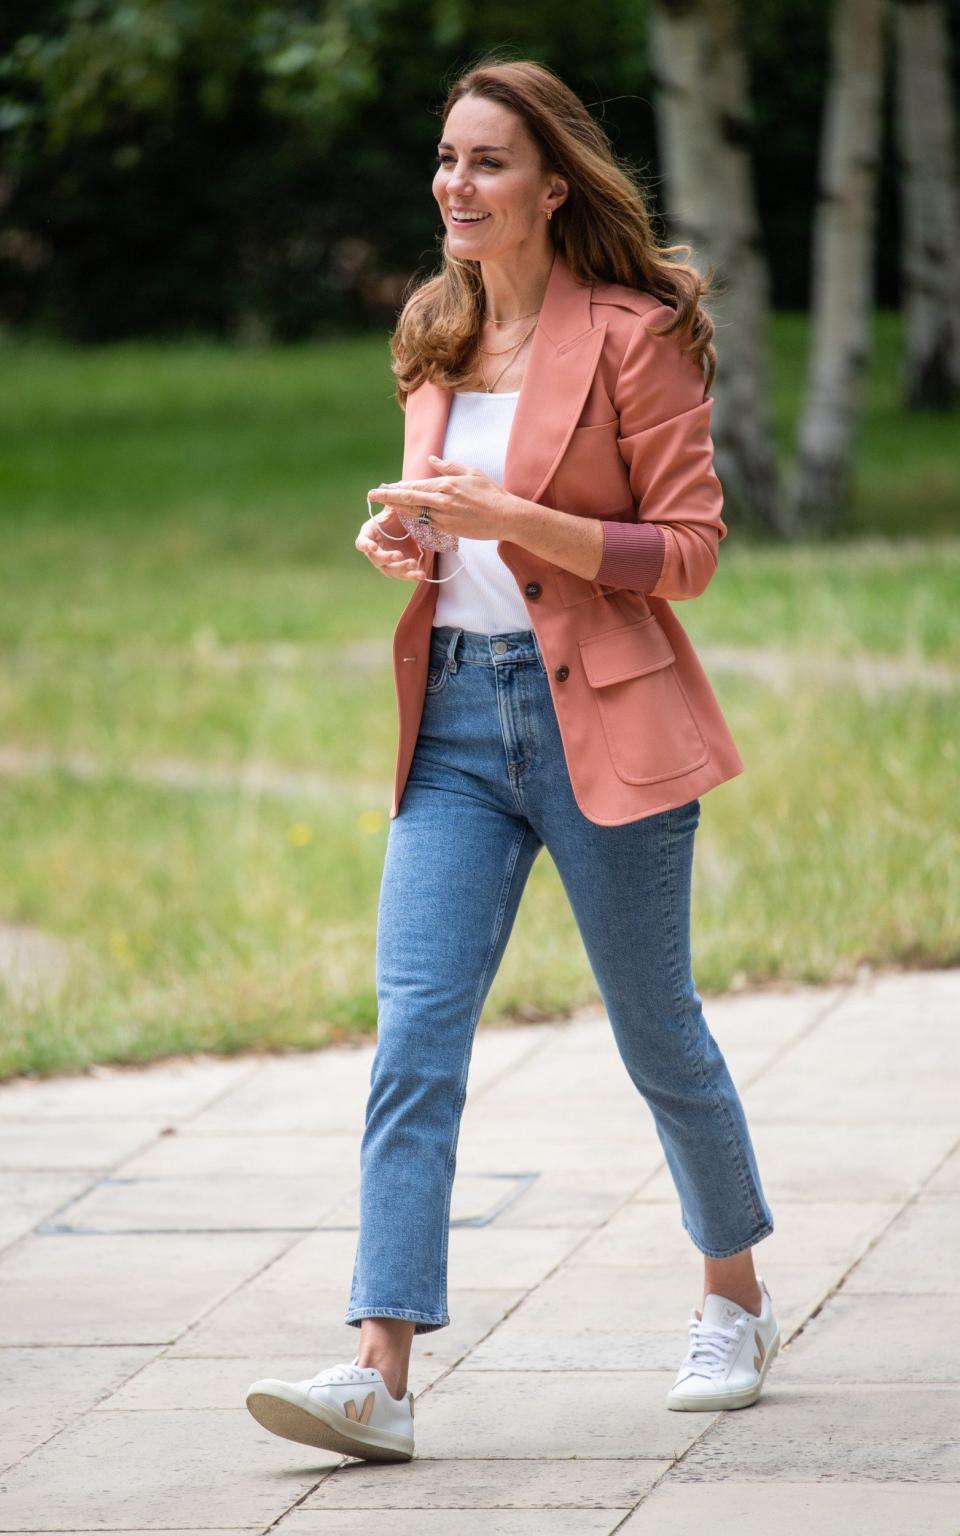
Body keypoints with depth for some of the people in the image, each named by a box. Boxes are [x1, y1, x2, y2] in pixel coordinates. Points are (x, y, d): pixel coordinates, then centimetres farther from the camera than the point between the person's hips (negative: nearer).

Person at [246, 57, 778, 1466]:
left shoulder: (630, 333, -8)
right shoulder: (435, 342, 11)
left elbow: (688, 549, -10)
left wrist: (515, 519, -22)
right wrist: (398, 535, 1)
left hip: (598, 716, -5)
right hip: (457, 715, 5)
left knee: (658, 1032, 8)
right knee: (413, 1033, -9)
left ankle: (737, 1302, 32)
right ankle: (380, 1375, -15)